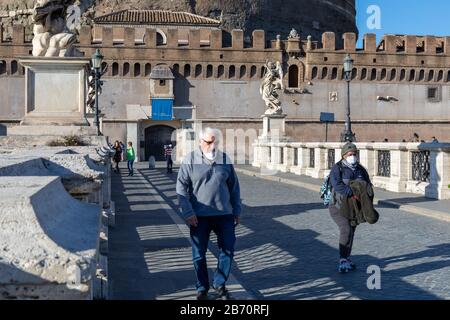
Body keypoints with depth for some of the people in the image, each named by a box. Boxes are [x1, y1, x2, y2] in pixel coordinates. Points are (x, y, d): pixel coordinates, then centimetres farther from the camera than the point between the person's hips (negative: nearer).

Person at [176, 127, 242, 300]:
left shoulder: (224, 160, 5)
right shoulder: (190, 160, -4)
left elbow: (234, 187, 12)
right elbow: (181, 188, -6)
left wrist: (237, 210, 11)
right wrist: (188, 213, -14)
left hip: (224, 215, 2)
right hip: (199, 216, -2)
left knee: (228, 250, 4)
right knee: (199, 254, 6)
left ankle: (219, 283, 24)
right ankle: (202, 288, 24)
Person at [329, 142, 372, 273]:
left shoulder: (360, 169, 5)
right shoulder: (337, 169, -13)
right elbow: (337, 185, -28)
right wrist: (352, 193, -40)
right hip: (338, 205, -6)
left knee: (350, 232, 12)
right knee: (346, 230, -22)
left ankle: (346, 260, 27)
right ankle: (343, 262, -20)